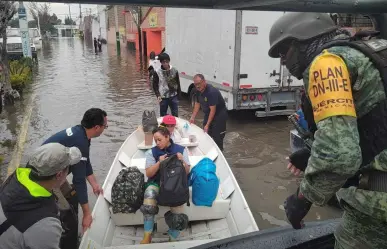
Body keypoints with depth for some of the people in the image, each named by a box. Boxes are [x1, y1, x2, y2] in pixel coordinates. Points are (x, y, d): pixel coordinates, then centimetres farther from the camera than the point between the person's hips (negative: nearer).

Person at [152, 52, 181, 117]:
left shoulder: (174, 70, -3)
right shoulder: (157, 72, -8)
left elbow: (178, 84, 6)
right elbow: (155, 85, -2)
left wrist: (179, 95, 5)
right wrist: (158, 95, -16)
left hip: (173, 97, 2)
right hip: (163, 98, -1)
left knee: (175, 115, 9)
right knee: (163, 115, 11)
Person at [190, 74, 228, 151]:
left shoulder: (212, 92, -31)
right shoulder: (198, 91, -5)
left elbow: (213, 110, -30)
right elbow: (197, 103, 7)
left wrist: (207, 125, -30)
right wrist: (192, 117, 1)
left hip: (219, 115, -8)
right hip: (208, 114, 8)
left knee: (217, 137, -8)